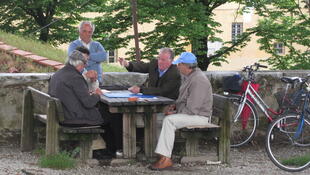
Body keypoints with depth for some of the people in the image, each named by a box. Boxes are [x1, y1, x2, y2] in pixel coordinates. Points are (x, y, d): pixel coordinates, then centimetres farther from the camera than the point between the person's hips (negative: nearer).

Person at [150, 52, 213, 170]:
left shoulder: (198, 80, -22)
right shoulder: (188, 76, 13)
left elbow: (192, 109, -25)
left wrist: (175, 112, -14)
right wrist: (175, 106, 7)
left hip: (199, 116, -11)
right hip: (190, 113, 11)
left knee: (169, 120, -27)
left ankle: (166, 159, -28)